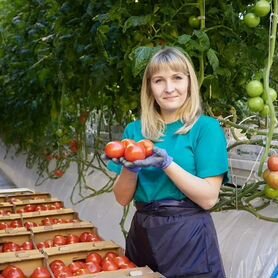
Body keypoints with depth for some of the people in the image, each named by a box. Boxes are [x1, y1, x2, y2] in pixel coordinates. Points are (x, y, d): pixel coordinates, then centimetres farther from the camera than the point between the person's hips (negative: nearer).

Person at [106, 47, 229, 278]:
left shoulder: (206, 127, -7)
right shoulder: (135, 130, 4)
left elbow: (209, 198, -13)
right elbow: (123, 198, 3)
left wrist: (166, 164, -22)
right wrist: (130, 168, -15)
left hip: (188, 236, -4)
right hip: (142, 233, 4)